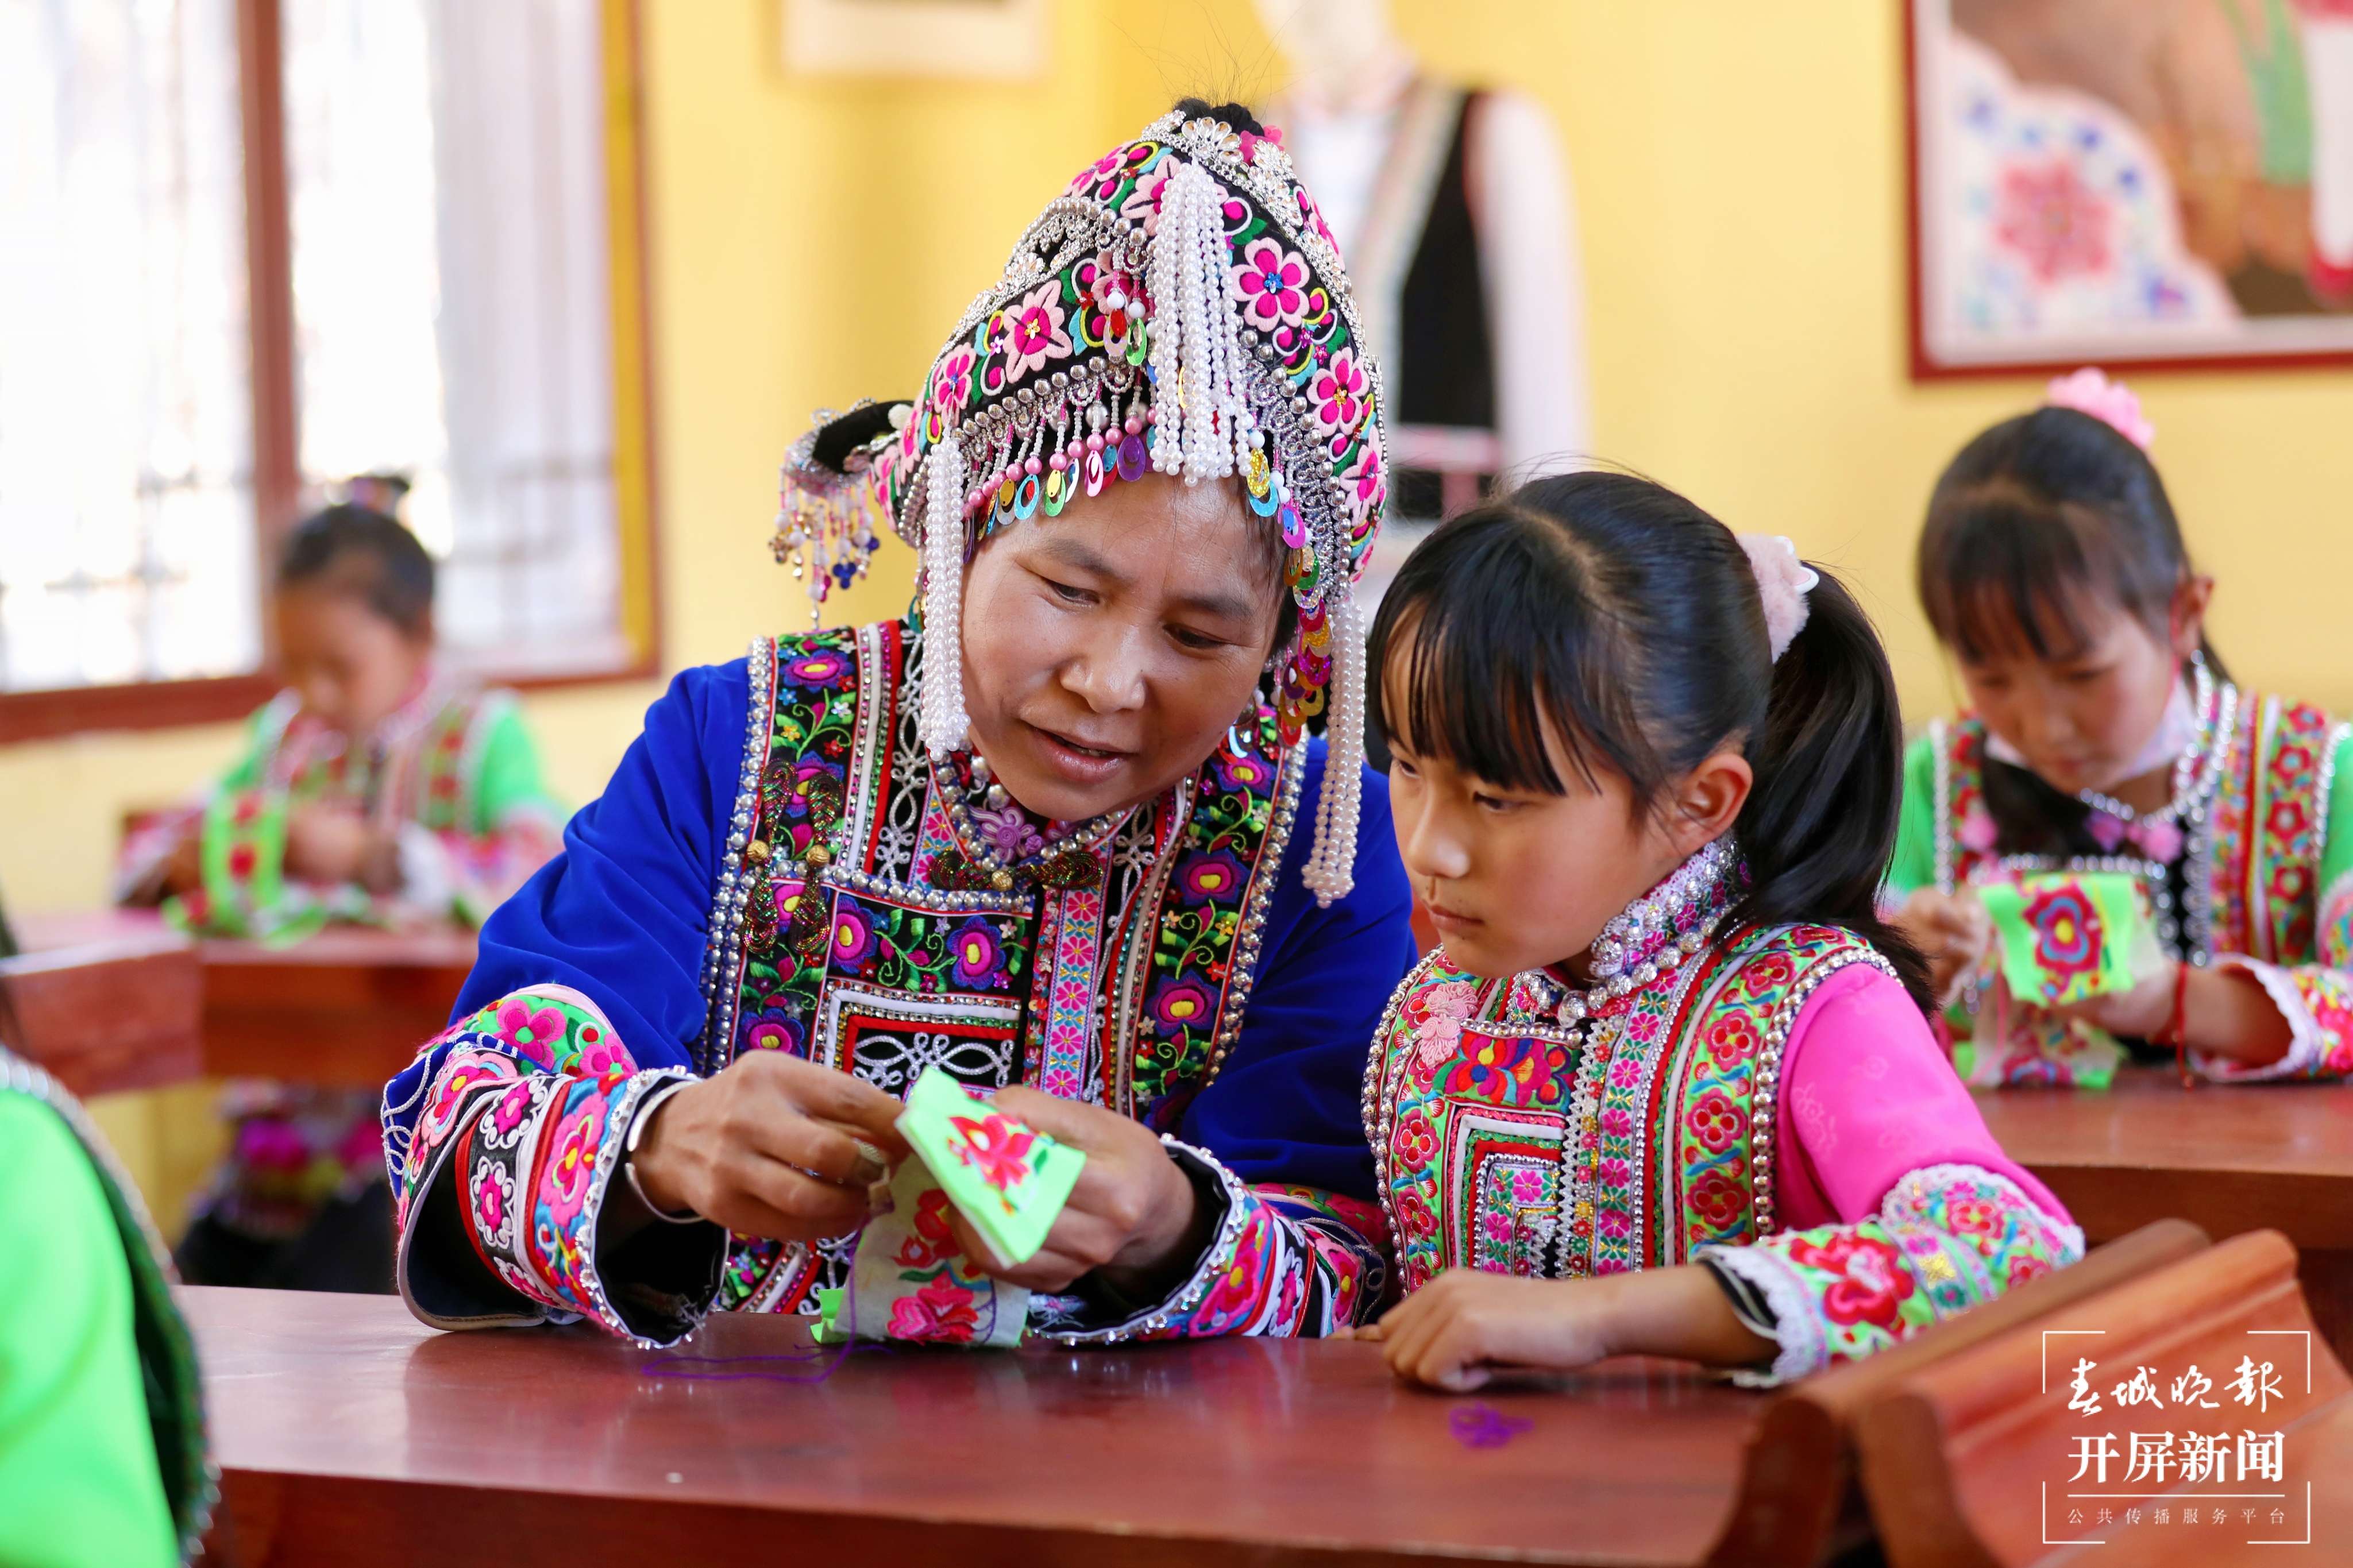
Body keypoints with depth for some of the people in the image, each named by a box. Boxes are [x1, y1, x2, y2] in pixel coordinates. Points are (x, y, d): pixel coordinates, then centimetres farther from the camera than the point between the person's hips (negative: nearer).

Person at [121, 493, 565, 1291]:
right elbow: (158, 843, 16)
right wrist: (189, 856, -9)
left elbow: (543, 873, -24)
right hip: (296, 1099, 6)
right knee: (198, 1284, 2)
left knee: (318, 1291, -17)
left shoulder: (480, 732, -7)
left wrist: (369, 854, -29)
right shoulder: (284, 732, 11)